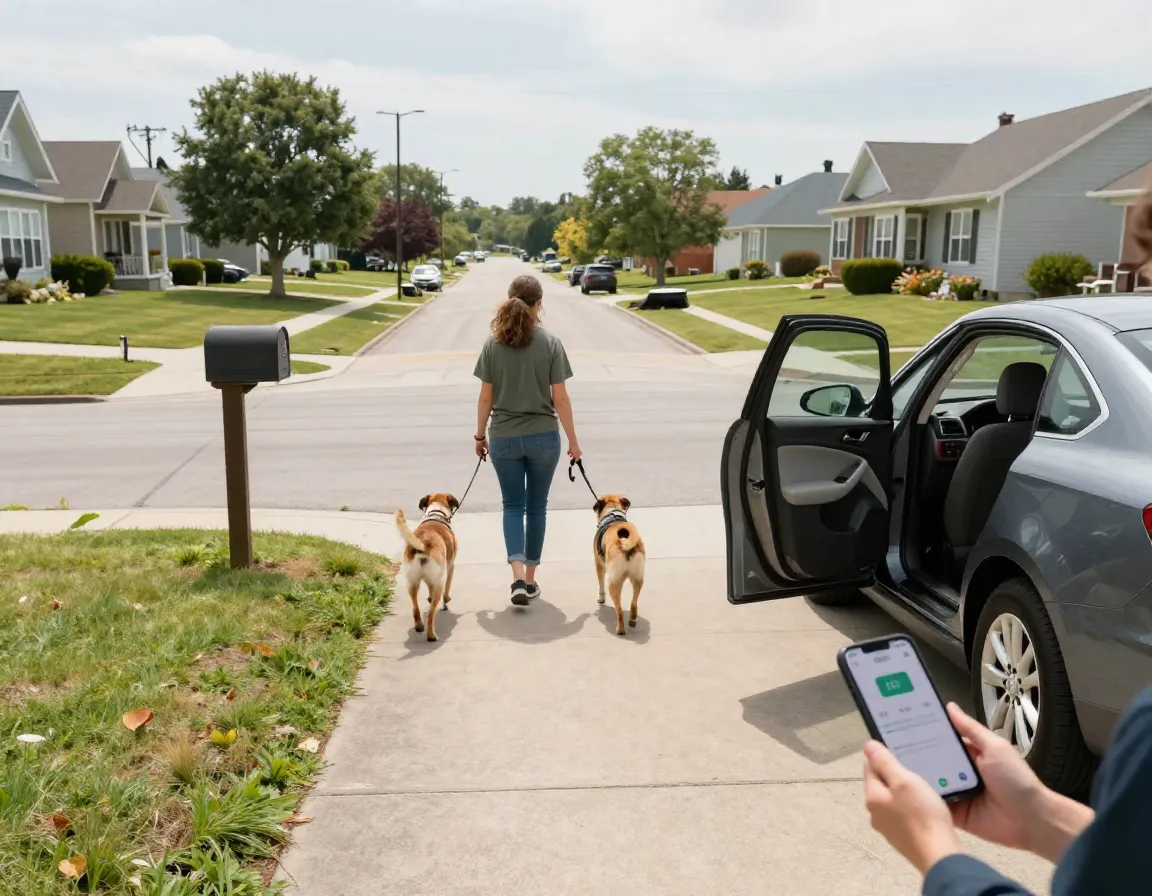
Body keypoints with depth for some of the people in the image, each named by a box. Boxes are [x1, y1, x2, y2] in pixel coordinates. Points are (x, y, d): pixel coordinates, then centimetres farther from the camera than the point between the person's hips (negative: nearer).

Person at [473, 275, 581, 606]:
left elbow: (486, 396, 0)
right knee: (536, 506, 13)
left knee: (513, 505, 11)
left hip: (503, 438, 1)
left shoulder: (493, 344, -3)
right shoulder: (550, 343, -7)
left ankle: (518, 576, -6)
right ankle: (530, 579, 21)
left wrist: (480, 434, 12)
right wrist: (573, 440, 2)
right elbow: (560, 398, -7)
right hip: (543, 437, -1)